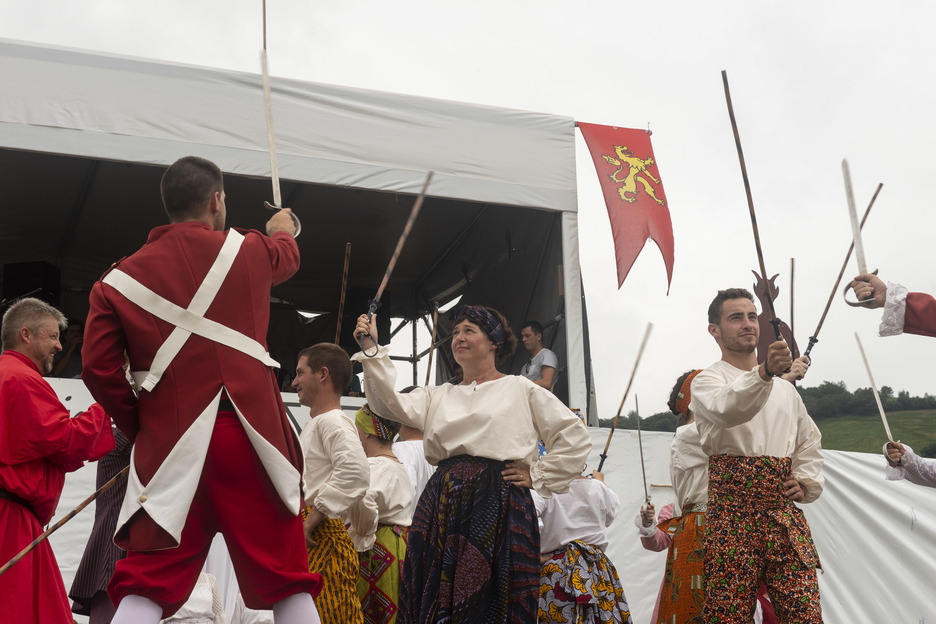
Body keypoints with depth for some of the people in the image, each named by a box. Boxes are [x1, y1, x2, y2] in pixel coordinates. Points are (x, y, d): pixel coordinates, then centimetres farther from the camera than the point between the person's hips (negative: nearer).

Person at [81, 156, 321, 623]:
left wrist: (140, 427, 14)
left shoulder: (120, 278, 7)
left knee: (146, 585, 5)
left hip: (169, 445, 1)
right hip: (250, 436, -1)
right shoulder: (248, 250, 4)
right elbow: (286, 257, 28)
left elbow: (98, 368, 2)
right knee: (286, 580, 8)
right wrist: (282, 230, 51)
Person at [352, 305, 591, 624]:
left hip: (498, 504, -3)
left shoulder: (521, 389, 9)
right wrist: (373, 351, -7)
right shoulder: (438, 396, 19)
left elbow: (576, 438, 7)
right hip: (444, 501, 4)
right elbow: (392, 404, 1)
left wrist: (538, 476, 2)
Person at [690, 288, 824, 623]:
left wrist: (807, 482, 12)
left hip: (786, 516, 5)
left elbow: (810, 441, 30)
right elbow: (728, 409, -23)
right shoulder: (708, 381, 1)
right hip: (732, 516, -4)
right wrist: (764, 372, -41)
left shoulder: (784, 388, 20)